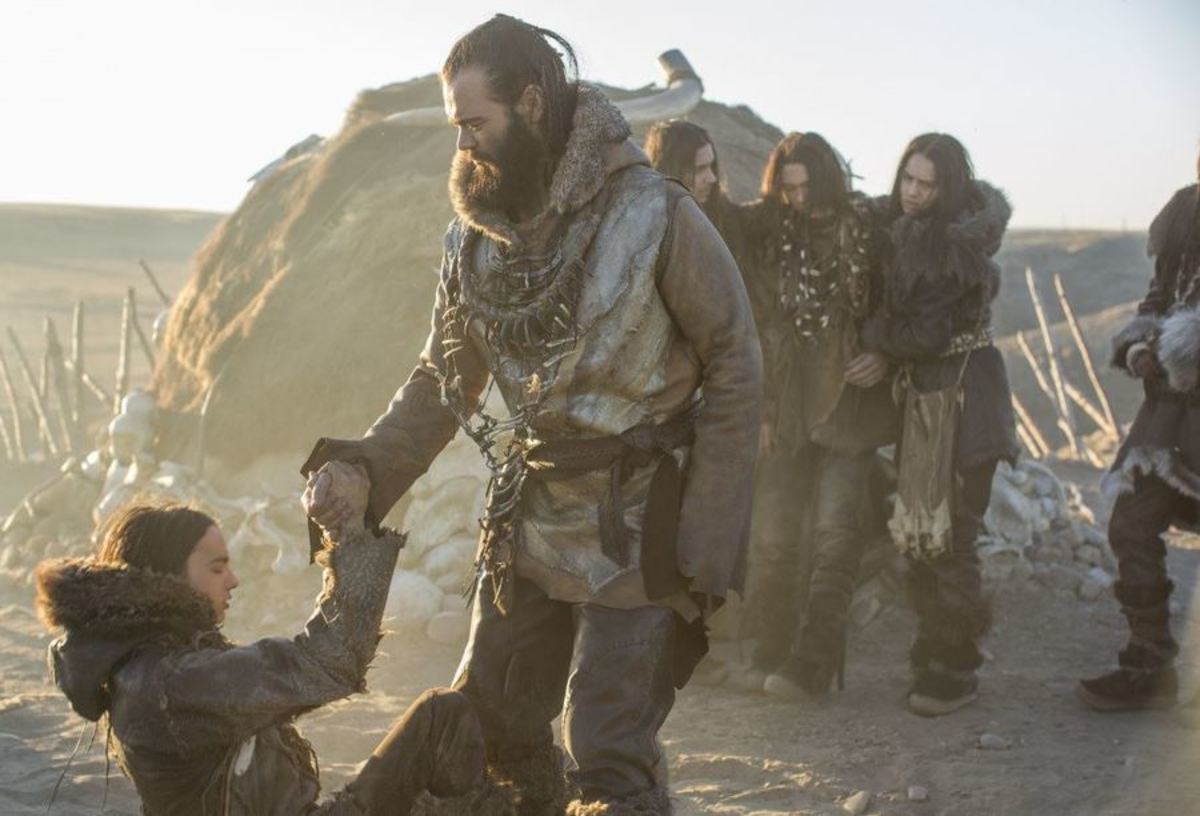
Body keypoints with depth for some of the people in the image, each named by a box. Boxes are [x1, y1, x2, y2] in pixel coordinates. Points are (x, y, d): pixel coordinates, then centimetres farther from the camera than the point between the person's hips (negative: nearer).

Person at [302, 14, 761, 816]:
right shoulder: (476, 232, 1)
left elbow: (734, 374, -12)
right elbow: (444, 379, 7)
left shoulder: (657, 216, -16)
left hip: (637, 537, -6)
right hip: (529, 530, 6)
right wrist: (372, 464, -11)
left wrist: (704, 550, -14)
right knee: (489, 727, 15)